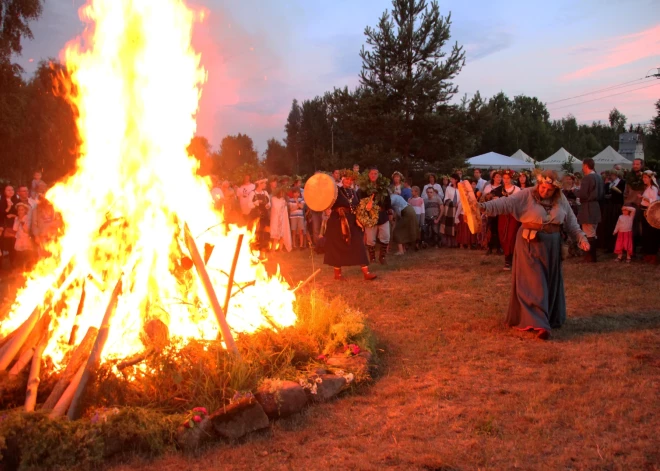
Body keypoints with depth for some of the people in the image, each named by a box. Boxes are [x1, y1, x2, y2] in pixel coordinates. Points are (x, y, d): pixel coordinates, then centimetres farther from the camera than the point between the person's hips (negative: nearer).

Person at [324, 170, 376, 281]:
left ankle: (366, 272, -1)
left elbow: (358, 207, 20)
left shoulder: (354, 193, 15)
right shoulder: (336, 191, -4)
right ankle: (338, 273, 13)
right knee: (339, 247, 1)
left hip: (353, 223, 6)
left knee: (359, 246, 0)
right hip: (339, 222, -6)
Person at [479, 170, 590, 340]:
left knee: (550, 283, 13)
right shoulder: (526, 195, -10)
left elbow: (571, 222, 11)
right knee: (534, 283, -7)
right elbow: (506, 203, -20)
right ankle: (539, 323, -9)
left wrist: (582, 238, 3)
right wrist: (485, 206, -35)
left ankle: (550, 318, 29)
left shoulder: (561, 200, 3)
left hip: (552, 245, 5)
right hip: (530, 244, -4)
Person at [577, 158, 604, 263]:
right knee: (593, 233, 17)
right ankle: (592, 254, 23)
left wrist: (576, 190, -3)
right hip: (596, 208, 9)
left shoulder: (587, 177, -17)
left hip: (588, 209, -9)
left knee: (589, 234, -2)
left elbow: (582, 194, -21)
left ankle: (591, 256, 2)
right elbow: (602, 193, 16)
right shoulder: (599, 177, 10)